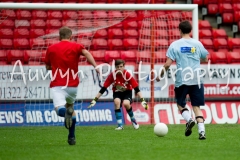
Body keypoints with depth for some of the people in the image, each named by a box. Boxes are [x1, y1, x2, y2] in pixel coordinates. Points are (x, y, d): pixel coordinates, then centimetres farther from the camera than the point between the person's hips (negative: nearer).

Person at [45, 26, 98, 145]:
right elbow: (86, 53, -15)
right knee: (70, 106, 26)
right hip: (73, 85, 2)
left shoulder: (51, 49, 10)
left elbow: (47, 67, 21)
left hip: (57, 85, -2)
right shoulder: (76, 46, 7)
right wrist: (95, 66, -25)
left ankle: (66, 111, -53)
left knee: (60, 109, -16)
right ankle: (71, 137, 20)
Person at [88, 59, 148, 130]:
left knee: (126, 103, -30)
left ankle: (133, 120, -1)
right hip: (117, 92, 2)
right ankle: (120, 125, -22)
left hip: (127, 92, -2)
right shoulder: (112, 75, -20)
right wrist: (95, 100, -16)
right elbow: (103, 88, -14)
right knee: (117, 102, -30)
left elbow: (136, 88, -23)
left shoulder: (127, 75, -25)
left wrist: (142, 100, -28)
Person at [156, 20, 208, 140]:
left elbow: (168, 64, -8)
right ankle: (201, 131, -11)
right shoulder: (197, 44, 4)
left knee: (180, 104, 14)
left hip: (181, 80, -2)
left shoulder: (175, 45, -4)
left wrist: (160, 75, 6)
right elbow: (205, 59, 17)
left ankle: (189, 120, -14)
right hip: (196, 80, 2)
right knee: (196, 106, 5)